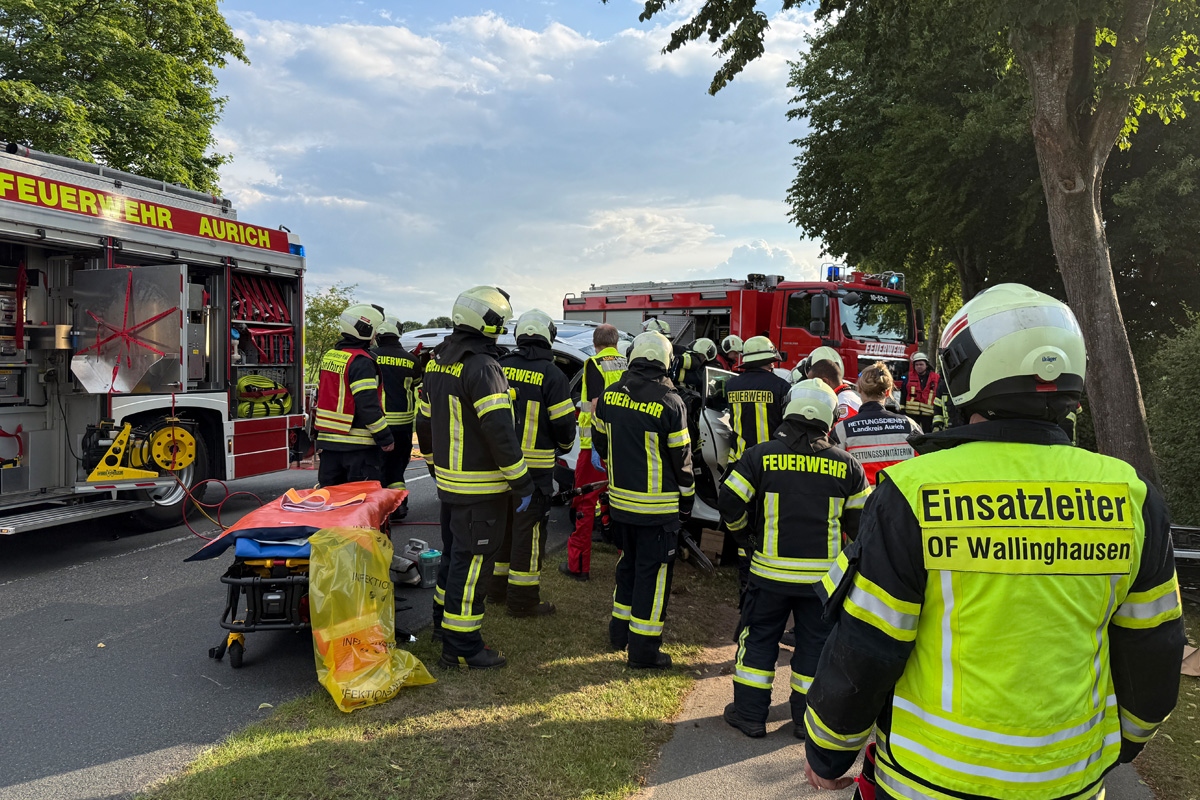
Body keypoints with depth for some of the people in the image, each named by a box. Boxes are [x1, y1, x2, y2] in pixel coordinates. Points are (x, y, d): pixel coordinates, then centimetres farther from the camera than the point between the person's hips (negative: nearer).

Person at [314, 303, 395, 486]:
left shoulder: (329, 356, 13)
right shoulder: (361, 361, -16)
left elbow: (320, 396, 19)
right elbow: (368, 406, -21)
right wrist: (386, 438, -15)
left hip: (328, 442, 9)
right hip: (358, 446, -9)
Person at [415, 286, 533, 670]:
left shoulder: (437, 363, 10)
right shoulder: (482, 367, -20)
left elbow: (424, 421, 17)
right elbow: (499, 431, -24)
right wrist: (522, 483, -17)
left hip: (449, 482, 9)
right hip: (480, 489, -9)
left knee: (455, 552, 22)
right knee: (472, 561, -1)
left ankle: (445, 619, 37)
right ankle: (460, 645, 7)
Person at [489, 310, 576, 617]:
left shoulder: (501, 367, 3)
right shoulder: (552, 375, -12)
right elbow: (563, 423, -10)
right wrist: (565, 445, 11)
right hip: (534, 466, -6)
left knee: (502, 522, 18)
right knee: (528, 528, 2)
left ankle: (497, 587, 30)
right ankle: (522, 599, 9)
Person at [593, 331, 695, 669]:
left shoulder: (610, 395, 1)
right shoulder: (670, 403, -16)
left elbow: (600, 441, 12)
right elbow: (681, 457, -9)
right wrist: (687, 496, 5)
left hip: (620, 499, 6)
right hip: (657, 506, -6)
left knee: (629, 562, 22)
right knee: (653, 571, 4)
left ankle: (619, 630, 32)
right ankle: (643, 647, 10)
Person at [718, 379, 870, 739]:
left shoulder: (759, 456, -8)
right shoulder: (847, 466, -3)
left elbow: (730, 505, -8)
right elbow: (860, 520, 4)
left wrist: (745, 534, 11)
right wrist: (850, 547, 23)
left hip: (771, 570, -1)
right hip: (823, 574, 1)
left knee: (759, 638, 13)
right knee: (815, 643, 14)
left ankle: (750, 713, 20)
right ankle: (808, 719, 25)